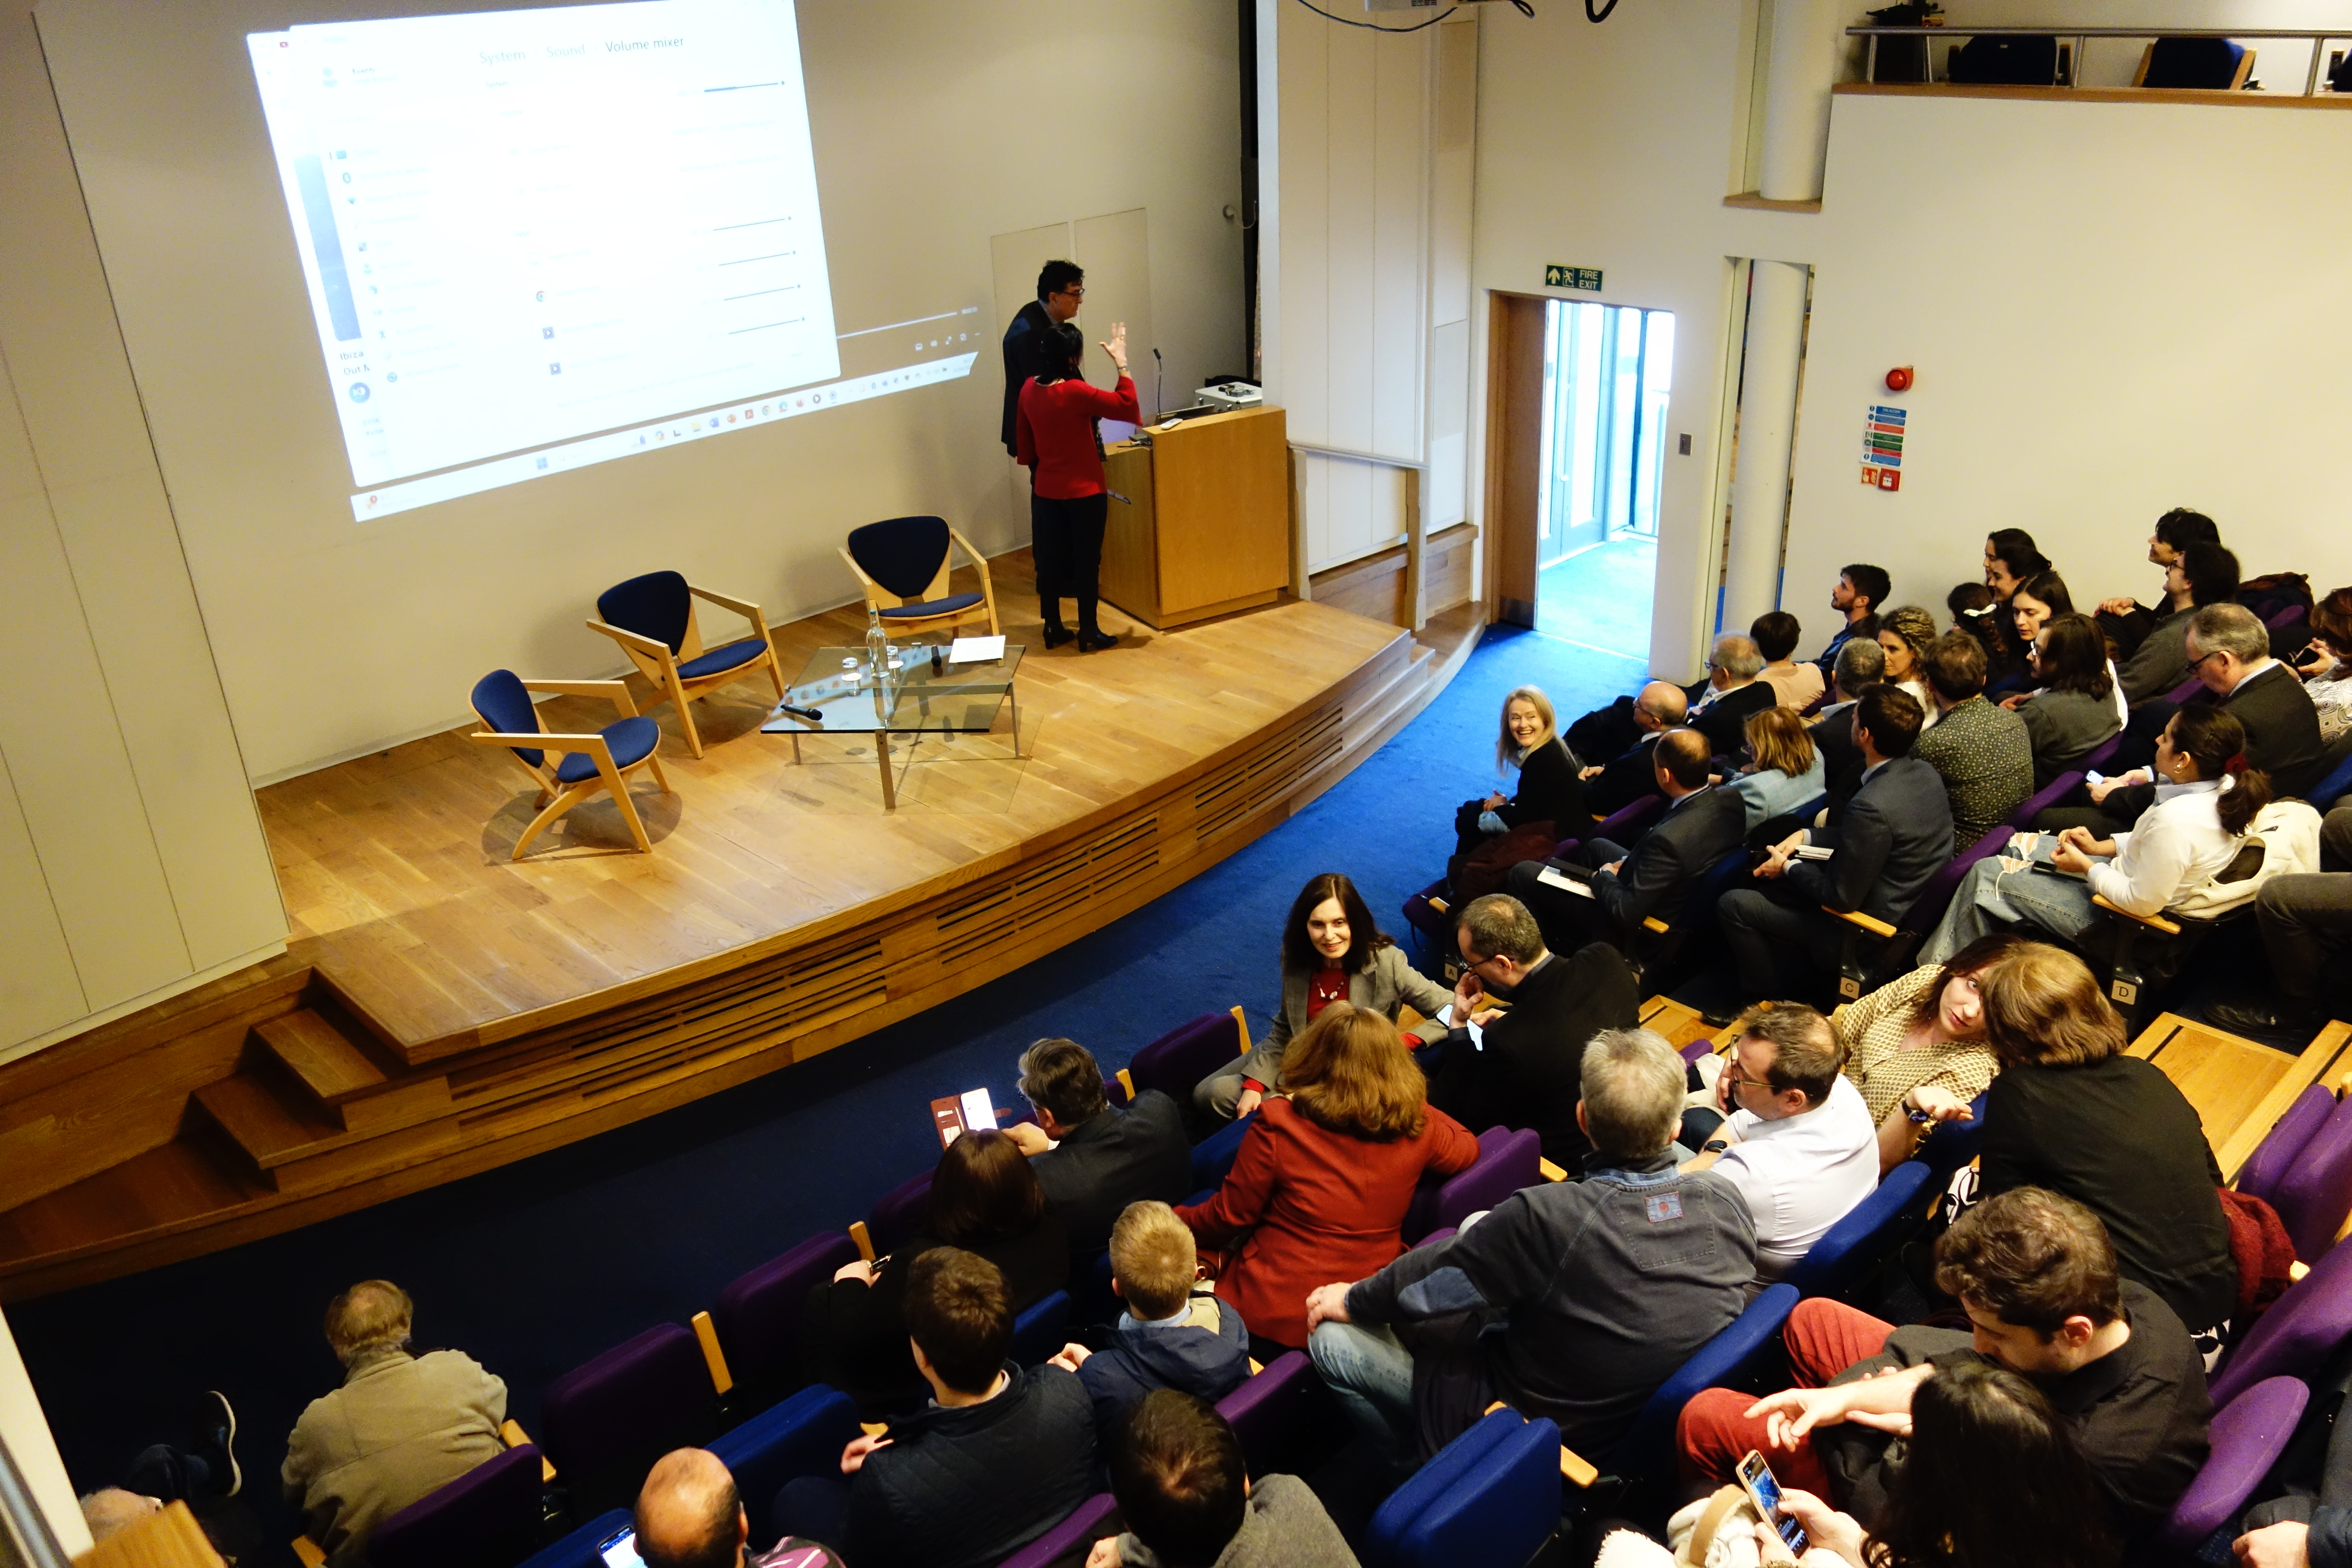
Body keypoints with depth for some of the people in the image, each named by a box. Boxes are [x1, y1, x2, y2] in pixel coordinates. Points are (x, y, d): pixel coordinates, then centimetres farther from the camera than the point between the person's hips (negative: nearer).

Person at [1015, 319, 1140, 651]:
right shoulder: (1075, 393, -23)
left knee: (1051, 557, 13)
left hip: (1046, 489, 6)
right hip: (1084, 490, -6)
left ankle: (1053, 628, 22)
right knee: (1087, 560, 5)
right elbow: (1127, 407, -18)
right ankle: (1089, 632, 13)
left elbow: (1023, 440, 10)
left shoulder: (1030, 389, -1)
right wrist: (1122, 364, -11)